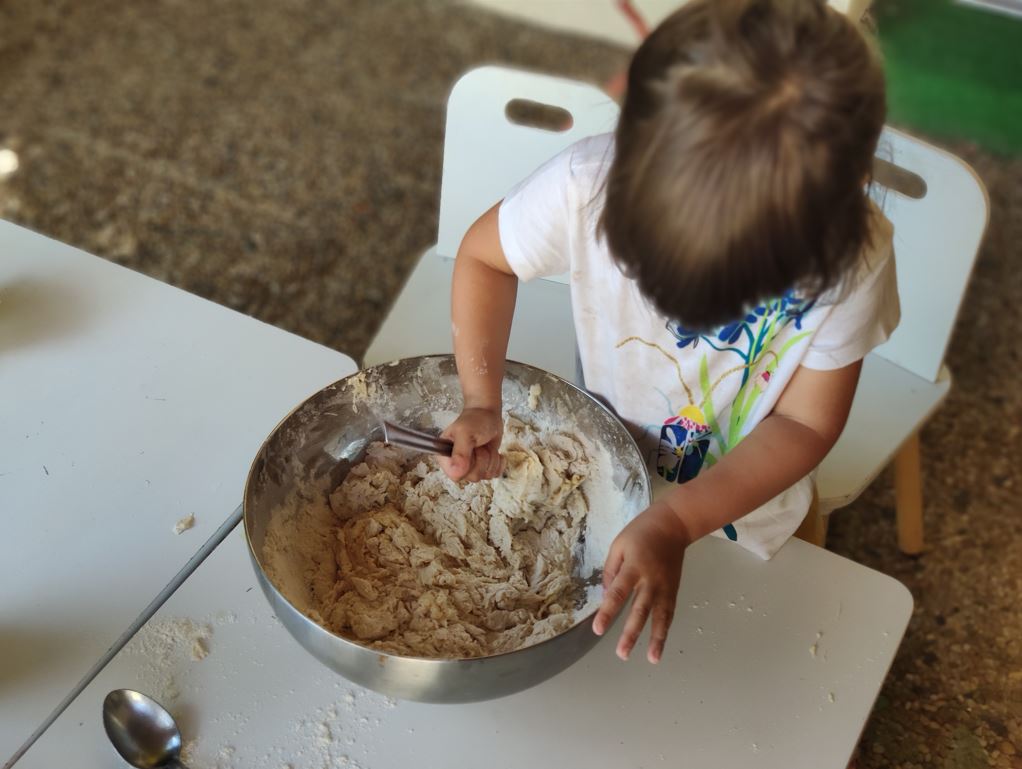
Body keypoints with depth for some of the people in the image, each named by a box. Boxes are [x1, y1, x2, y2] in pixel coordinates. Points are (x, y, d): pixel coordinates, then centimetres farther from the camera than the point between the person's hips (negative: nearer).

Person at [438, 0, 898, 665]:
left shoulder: (851, 255, -35)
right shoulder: (589, 186, -37)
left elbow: (804, 423, -23)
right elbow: (483, 254, -17)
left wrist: (674, 523, -35)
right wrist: (483, 403, -29)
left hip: (740, 497, 0)